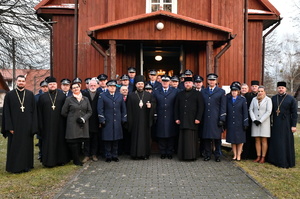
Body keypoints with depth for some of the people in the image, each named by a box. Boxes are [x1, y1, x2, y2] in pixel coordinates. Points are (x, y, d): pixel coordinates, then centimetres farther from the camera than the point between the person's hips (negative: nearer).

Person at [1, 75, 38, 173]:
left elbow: (34, 111, 2)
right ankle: (14, 167, 19)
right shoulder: (9, 95, 1)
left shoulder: (30, 94, 3)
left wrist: (33, 126, -4)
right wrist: (9, 127, -8)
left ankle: (26, 165, 21)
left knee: (27, 146, 8)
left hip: (27, 126, 1)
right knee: (15, 147, 5)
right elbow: (6, 112, 0)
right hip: (15, 126, -1)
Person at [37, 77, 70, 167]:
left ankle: (61, 160, 17)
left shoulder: (62, 96, 4)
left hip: (59, 124, 0)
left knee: (60, 141, 6)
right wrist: (40, 125, -1)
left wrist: (65, 122, -2)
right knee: (48, 142, 3)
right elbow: (39, 112, 5)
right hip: (47, 124, 0)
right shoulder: (42, 97, 6)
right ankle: (49, 161, 13)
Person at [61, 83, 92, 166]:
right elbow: (63, 112, 4)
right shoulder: (69, 99, 2)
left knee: (80, 142, 3)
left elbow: (90, 111, 8)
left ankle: (76, 158, 16)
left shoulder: (85, 99, 10)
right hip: (72, 124, -2)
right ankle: (76, 160, 7)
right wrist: (73, 118, 3)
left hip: (83, 125, 3)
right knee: (73, 141, -5)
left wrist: (83, 118, -7)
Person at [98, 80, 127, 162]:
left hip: (117, 122, 3)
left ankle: (114, 155, 19)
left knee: (116, 139, 8)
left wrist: (123, 119, 7)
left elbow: (123, 109, 13)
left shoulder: (120, 96, 12)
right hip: (107, 122, -3)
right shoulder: (102, 96, 2)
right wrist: (102, 120, -8)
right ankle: (108, 156, 12)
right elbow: (100, 109, -2)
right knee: (107, 139, 1)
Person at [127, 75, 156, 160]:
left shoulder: (148, 95, 11)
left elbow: (154, 103, 9)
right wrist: (130, 121, -5)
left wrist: (150, 105, -15)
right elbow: (129, 109, 2)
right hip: (135, 120, -1)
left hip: (145, 120, 1)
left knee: (146, 136, 2)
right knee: (136, 136, 0)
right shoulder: (131, 95, 5)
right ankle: (135, 154, 8)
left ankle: (145, 154, 10)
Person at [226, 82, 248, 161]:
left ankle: (238, 155, 15)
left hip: (239, 123, -2)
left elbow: (245, 112, -2)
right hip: (230, 124, 2)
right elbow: (225, 111, 5)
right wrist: (224, 123, 2)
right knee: (232, 140, 7)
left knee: (239, 140, 5)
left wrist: (245, 123, -7)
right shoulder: (228, 99, 5)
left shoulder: (242, 99, -1)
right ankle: (234, 155, 18)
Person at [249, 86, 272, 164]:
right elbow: (250, 110, 5)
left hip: (264, 122, -3)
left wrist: (260, 121, -12)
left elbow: (269, 112, -8)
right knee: (257, 140, 5)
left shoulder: (268, 100, -2)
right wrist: (254, 120, -8)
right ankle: (258, 157, 10)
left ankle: (263, 157, 6)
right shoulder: (254, 99, 9)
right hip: (255, 122, 3)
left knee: (264, 140, 0)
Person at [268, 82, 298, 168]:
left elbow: (294, 113, -5)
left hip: (286, 124, -3)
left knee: (286, 143, 2)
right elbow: (270, 111, 10)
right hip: (276, 124, 4)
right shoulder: (273, 98, 6)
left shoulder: (291, 99, -4)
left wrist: (293, 125, -9)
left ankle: (287, 162, 12)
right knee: (275, 142, 9)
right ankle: (276, 160, 21)